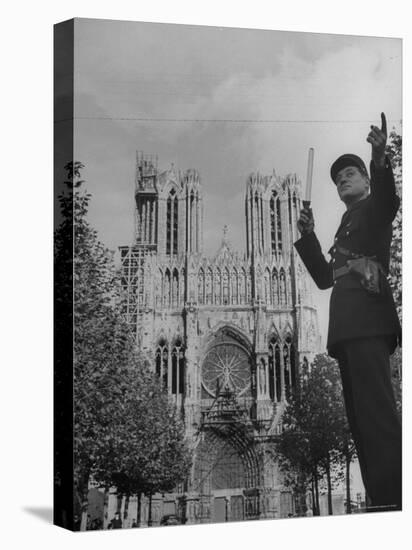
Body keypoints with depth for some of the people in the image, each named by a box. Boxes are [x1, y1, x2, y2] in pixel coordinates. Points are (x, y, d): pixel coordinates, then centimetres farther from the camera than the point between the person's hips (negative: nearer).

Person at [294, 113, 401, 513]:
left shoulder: (374, 208, 11)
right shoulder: (346, 226, 33)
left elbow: (389, 199, -15)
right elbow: (325, 276, 27)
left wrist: (379, 160, -34)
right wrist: (307, 237, 15)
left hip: (367, 320, -9)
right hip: (347, 326, 9)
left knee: (376, 411, -20)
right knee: (361, 417, 1)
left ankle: (393, 501, -25)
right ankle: (381, 502, 0)